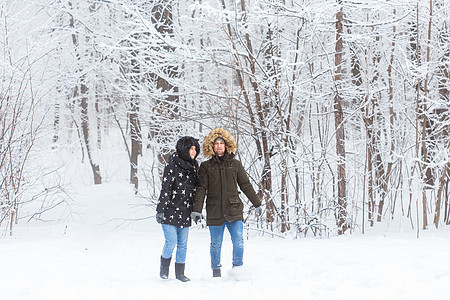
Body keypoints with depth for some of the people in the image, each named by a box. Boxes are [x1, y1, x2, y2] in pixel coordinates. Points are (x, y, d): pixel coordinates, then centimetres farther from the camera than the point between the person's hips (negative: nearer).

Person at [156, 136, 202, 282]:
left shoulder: (194, 166, 10)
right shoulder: (172, 165, -10)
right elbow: (165, 188, -14)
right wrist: (160, 210, -17)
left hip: (185, 212, 6)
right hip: (170, 209, -6)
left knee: (183, 244, 7)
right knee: (171, 242, -8)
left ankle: (180, 273, 18)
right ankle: (164, 267, 17)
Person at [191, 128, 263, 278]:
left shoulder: (235, 164, 8)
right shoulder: (206, 166, 4)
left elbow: (246, 185, 14)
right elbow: (201, 189, -1)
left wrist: (257, 203, 15)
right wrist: (197, 209, -10)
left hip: (234, 210, 1)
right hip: (215, 213, -1)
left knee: (238, 241, -9)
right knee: (216, 244, 7)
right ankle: (216, 269, 25)